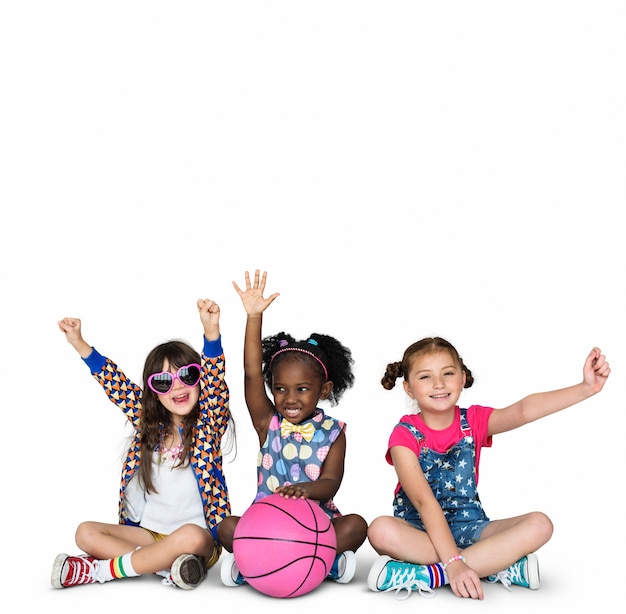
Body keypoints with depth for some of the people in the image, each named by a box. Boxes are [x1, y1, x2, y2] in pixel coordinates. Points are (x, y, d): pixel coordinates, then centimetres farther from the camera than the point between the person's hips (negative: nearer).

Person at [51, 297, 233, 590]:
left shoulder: (209, 423, -6)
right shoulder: (149, 423, 5)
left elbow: (215, 378, -21)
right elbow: (116, 384, 6)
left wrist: (211, 331, -36)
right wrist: (78, 343, 1)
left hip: (198, 534, -4)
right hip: (147, 531, 5)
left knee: (191, 537, -37)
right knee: (86, 533, -12)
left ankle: (101, 569, -18)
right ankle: (167, 566, -23)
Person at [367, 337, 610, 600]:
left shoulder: (474, 421, 0)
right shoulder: (404, 435, -10)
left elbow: (523, 410, -19)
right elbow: (424, 501, -22)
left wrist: (586, 388, -35)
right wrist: (453, 562, -33)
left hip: (468, 527, 4)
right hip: (419, 529, -3)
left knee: (539, 525, -21)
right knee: (381, 530, -36)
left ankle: (426, 575, -29)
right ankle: (502, 567, -28)